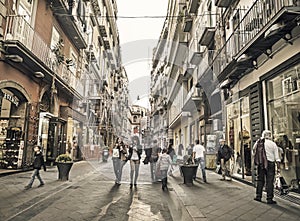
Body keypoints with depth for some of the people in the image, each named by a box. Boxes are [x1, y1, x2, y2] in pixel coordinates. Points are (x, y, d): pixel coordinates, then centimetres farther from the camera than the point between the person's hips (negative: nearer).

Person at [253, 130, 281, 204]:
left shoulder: (258, 143, 1)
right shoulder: (273, 144, -3)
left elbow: (253, 153, 7)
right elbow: (276, 157, -3)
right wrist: (278, 167, 0)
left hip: (260, 164, 2)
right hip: (270, 164, -2)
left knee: (260, 180, 13)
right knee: (269, 181, 3)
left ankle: (258, 196, 18)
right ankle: (269, 199, 7)